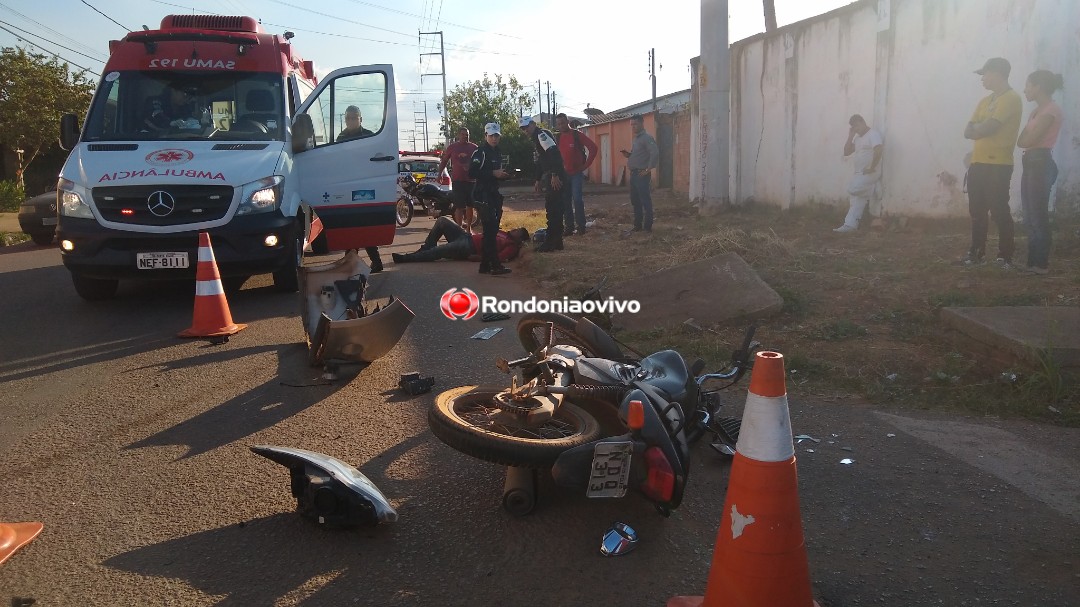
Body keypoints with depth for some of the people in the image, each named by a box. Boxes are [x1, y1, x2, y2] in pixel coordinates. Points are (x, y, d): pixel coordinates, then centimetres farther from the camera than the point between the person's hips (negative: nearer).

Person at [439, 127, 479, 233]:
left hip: (471, 180, 3)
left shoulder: (474, 147, 6)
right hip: (458, 180, -3)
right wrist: (440, 174, 4)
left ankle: (469, 228, 25)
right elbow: (444, 161, 10)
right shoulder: (452, 147, 2)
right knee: (459, 206, -9)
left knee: (470, 205, 12)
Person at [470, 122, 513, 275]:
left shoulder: (497, 153, 19)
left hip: (493, 194, 9)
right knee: (490, 230, -13)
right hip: (482, 195, -9)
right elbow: (472, 173, -20)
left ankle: (485, 265, 17)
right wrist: (493, 173, -21)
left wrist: (502, 175, 9)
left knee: (489, 230, 11)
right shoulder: (480, 152, -10)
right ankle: (495, 265, -12)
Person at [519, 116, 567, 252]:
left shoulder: (542, 134, -10)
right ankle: (557, 242, 18)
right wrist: (538, 180, 27)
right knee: (555, 210, 12)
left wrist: (555, 175, -27)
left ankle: (550, 243, -5)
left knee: (552, 209, -8)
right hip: (549, 177, 10)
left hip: (555, 178, -10)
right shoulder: (536, 138, 22)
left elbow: (554, 153, -23)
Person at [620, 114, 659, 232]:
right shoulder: (636, 139, 18)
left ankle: (648, 227, 1)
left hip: (642, 174, -10)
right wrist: (628, 155, 8)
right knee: (635, 201, 14)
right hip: (634, 174, 10)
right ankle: (638, 225, 22)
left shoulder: (647, 138, -12)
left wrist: (648, 169, -21)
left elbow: (655, 153, -24)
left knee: (645, 201, -4)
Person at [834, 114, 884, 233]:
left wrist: (871, 168, -22)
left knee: (852, 189, -25)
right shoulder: (857, 138, 19)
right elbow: (846, 152, 14)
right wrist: (850, 136, 6)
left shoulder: (873, 135, -10)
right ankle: (849, 225, 0)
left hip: (869, 174, -9)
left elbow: (878, 151, -24)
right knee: (857, 200, 3)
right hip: (859, 174, 9)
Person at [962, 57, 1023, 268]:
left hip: (998, 165, -8)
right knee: (977, 211, 9)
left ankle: (1005, 256, -1)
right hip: (978, 163, 8)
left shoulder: (1011, 98, -8)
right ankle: (976, 252, 17)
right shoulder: (985, 100, 18)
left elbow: (989, 127, -17)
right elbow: (968, 132, 11)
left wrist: (976, 128, 3)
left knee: (999, 211, -7)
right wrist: (982, 128, -8)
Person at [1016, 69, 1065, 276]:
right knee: (1031, 217, 10)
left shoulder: (1051, 110, -12)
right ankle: (1034, 261, 15)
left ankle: (1041, 264, -1)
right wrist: (1026, 136, -6)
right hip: (1032, 164, 10)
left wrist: (1026, 137, 3)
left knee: (1038, 216, -6)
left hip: (1041, 164, -10)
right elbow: (1023, 141, 13)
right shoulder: (1037, 111, 17)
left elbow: (1026, 141, -16)